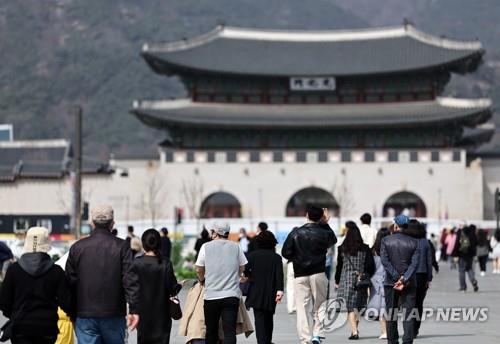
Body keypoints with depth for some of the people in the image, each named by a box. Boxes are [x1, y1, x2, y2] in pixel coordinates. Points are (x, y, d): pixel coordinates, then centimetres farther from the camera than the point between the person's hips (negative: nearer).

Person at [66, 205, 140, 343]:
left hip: (85, 316, 0)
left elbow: (70, 281, 5)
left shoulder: (77, 247, 2)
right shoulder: (122, 247, -3)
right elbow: (131, 280, -9)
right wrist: (134, 310, -8)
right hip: (114, 316, 0)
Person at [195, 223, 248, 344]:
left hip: (211, 294, 0)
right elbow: (242, 268, 12)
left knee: (211, 331, 13)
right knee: (230, 330, -5)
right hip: (232, 295, 0)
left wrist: (202, 280, 26)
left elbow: (199, 269, 5)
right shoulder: (236, 247, 3)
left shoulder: (206, 247, -1)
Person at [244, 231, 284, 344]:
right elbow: (279, 274, -8)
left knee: (259, 319, -4)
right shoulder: (276, 257, 1)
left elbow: (245, 270, -9)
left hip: (256, 293, -2)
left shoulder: (253, 255, -2)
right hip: (271, 293, 2)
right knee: (269, 319, 19)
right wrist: (280, 290, -14)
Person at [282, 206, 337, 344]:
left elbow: (285, 253, -3)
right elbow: (333, 240, 21)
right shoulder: (323, 233, -2)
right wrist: (326, 224, 24)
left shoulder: (295, 233, -1)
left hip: (300, 275, 0)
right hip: (318, 274, 0)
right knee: (319, 306, 10)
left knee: (302, 308, 2)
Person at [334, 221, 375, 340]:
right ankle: (355, 329, 19)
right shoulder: (365, 249, 0)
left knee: (350, 307, -2)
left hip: (346, 280, -2)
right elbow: (371, 266, -1)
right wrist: (366, 277, 13)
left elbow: (339, 266, 2)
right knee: (357, 306, 14)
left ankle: (354, 331, -11)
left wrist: (337, 281, 12)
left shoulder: (342, 249, -4)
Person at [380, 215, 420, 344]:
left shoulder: (385, 241, -1)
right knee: (408, 313, 0)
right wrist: (404, 279, -14)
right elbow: (414, 264, -9)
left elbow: (385, 261, -10)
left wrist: (397, 277, -12)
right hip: (409, 284, 0)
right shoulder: (413, 242, -1)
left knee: (391, 314, 10)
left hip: (391, 282, 0)